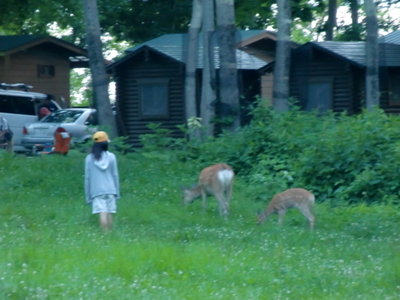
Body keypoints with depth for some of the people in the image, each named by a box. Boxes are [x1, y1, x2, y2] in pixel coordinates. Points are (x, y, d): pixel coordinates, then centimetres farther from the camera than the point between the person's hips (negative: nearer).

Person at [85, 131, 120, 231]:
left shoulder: (89, 158, 1)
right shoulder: (111, 157, 3)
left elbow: (87, 178, 3)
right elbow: (115, 175, 7)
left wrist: (88, 196, 10)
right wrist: (117, 193, 15)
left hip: (97, 191, -1)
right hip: (110, 190, 1)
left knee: (103, 214, -10)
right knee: (109, 214, 6)